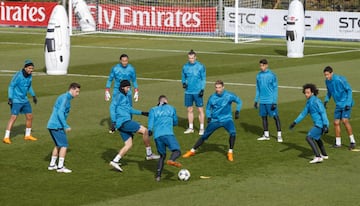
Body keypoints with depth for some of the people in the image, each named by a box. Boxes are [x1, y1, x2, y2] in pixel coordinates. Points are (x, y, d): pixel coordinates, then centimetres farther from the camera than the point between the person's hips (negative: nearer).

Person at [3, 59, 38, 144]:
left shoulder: (30, 75, 2)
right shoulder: (18, 75, -20)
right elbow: (11, 86, -17)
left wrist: (33, 96, 24)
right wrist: (10, 98, -24)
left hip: (24, 100, 7)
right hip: (16, 100, -7)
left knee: (29, 116, 10)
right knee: (13, 117, -15)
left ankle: (27, 135, 27)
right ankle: (6, 137, -14)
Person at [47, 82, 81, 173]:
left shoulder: (63, 97, 17)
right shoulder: (65, 98, -13)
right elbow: (60, 112, -23)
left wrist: (64, 126, 26)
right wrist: (66, 126, -23)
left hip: (52, 125, 10)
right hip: (57, 126, -10)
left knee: (58, 145, 19)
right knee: (64, 145, -5)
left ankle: (52, 164, 24)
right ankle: (60, 167, -5)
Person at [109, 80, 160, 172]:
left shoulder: (126, 97, 23)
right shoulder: (119, 96, -5)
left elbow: (129, 110, 32)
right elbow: (113, 108, -11)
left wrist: (142, 113, 32)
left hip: (126, 122, 10)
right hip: (123, 122, -10)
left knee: (129, 145, 5)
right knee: (145, 130, -11)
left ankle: (115, 161, 1)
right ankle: (149, 154, -1)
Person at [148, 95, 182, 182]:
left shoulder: (153, 110, 21)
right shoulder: (171, 108, 21)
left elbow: (151, 121, 2)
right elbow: (175, 122, 29)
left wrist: (150, 130, -10)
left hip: (157, 136, 3)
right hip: (168, 134, -3)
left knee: (162, 155, 17)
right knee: (177, 151, -9)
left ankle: (158, 175, 2)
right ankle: (171, 160, -44)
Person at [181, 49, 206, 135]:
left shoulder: (200, 66, -4)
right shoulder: (185, 66, 6)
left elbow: (203, 79, -2)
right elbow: (183, 77, 16)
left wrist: (202, 89, -11)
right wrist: (184, 83, -5)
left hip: (197, 92, -4)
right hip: (188, 92, 4)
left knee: (200, 109, -2)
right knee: (189, 110, 8)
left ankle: (201, 128, 4)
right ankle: (190, 128, 17)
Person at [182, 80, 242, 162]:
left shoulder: (229, 96, -11)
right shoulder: (212, 97, -5)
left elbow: (239, 101, 3)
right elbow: (208, 108, 10)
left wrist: (237, 111, -10)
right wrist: (209, 117, -7)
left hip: (226, 119, -2)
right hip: (215, 120, 2)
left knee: (233, 133, -28)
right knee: (204, 136, 4)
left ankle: (230, 153, -13)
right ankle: (192, 151, 21)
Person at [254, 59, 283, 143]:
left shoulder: (272, 75, -9)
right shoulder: (258, 75, 7)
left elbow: (275, 89, -8)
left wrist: (274, 102, -12)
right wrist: (256, 100, 12)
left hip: (271, 101, -5)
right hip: (262, 101, 5)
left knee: (276, 117, -4)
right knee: (263, 117, 10)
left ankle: (279, 135, 0)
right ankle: (266, 135, 19)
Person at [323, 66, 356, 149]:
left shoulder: (340, 79, -20)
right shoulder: (327, 81, 2)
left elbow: (349, 90, -13)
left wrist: (348, 103, -19)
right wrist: (326, 100, 1)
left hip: (346, 103, -7)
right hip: (338, 105, 7)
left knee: (345, 120, -20)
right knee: (336, 123, 4)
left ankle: (352, 141, -13)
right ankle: (338, 143, 15)